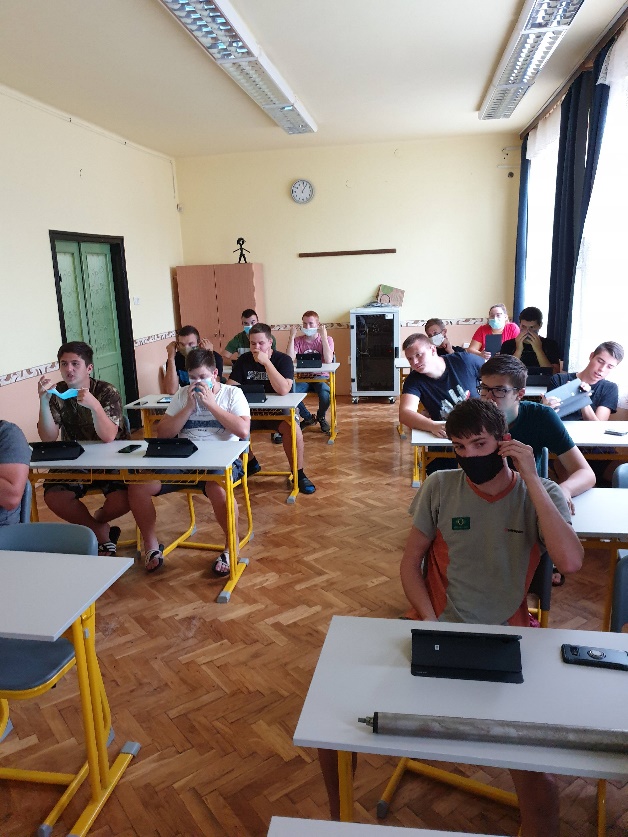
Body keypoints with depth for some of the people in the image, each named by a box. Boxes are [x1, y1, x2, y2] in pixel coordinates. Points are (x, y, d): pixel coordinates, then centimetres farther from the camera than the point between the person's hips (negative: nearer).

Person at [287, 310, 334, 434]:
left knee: (325, 394, -36)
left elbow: (328, 361, -18)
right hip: (303, 378, 2)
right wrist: (292, 337, -12)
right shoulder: (298, 341, 4)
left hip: (321, 377, -2)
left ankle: (321, 417, 3)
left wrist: (323, 337, -18)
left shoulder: (327, 339, 0)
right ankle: (308, 418, 1)